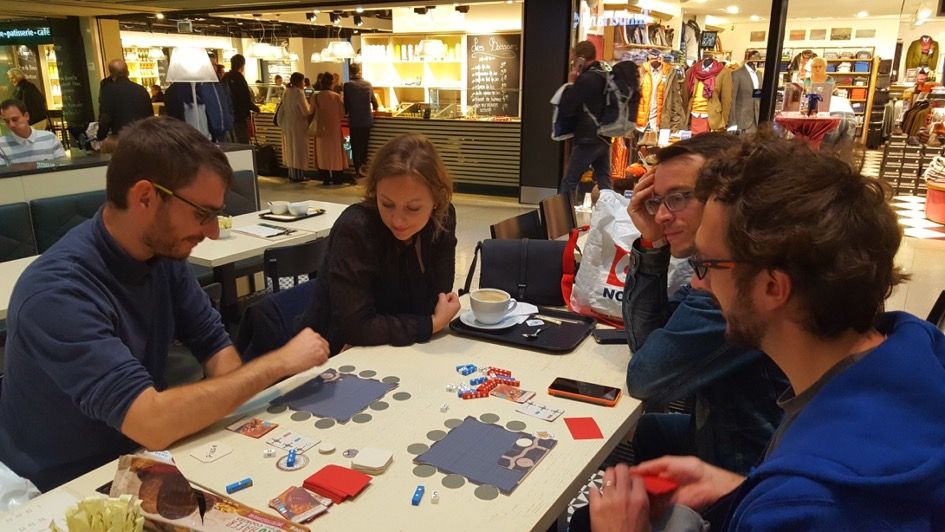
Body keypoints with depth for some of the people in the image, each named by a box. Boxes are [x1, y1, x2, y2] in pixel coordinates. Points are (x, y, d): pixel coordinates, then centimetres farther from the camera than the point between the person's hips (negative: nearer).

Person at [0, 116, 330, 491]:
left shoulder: (162, 252, -7)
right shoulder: (59, 292, -29)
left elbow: (213, 342, 1)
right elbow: (153, 424, -35)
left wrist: (234, 413, -18)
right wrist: (279, 363, -27)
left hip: (135, 458, 6)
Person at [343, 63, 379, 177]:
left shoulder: (348, 85, -10)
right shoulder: (368, 84, -2)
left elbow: (346, 104, -7)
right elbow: (374, 100, 10)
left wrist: (346, 112, 16)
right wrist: (374, 109, 32)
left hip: (354, 120, -2)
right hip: (367, 120, 2)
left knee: (355, 145, 6)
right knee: (364, 144, 16)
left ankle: (358, 168, 3)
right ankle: (363, 164, 19)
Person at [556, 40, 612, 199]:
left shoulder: (585, 79, -17)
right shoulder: (606, 76, 10)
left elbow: (565, 110, -18)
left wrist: (570, 84, -7)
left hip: (587, 139, -8)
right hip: (604, 138, 8)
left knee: (569, 182, -1)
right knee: (605, 181, 11)